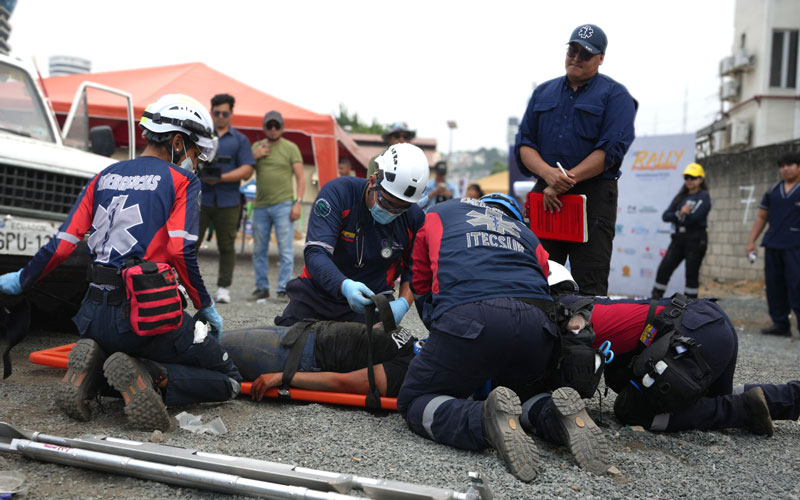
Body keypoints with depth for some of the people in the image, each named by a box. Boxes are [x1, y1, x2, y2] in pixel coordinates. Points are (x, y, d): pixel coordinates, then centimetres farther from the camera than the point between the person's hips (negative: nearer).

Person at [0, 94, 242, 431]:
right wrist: (206, 307, -2)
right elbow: (180, 253, -14)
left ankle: (92, 371, 1)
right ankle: (146, 376, -18)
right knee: (228, 381, 4)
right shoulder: (182, 180, -1)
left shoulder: (105, 177, 15)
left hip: (96, 316, 6)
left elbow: (62, 245, 12)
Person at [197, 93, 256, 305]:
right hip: (200, 198, 0)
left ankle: (223, 287, 11)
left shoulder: (240, 140, 9)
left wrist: (221, 178, -14)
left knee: (226, 246, 3)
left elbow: (247, 170, -1)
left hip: (228, 202, 0)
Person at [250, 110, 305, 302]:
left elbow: (300, 178, 0)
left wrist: (298, 202, -11)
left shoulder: (291, 148, 3)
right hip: (260, 206, 4)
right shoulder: (256, 146, 14)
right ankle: (262, 288, 18)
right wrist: (254, 156, -4)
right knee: (259, 251, 8)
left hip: (283, 205, -4)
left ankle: (283, 289, -1)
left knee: (286, 250, -6)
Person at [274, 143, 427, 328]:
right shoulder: (338, 192, -20)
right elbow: (315, 252, -27)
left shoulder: (415, 218, -12)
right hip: (316, 294, -1)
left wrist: (403, 303, -22)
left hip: (370, 301, 1)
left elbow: (413, 271, -1)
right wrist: (345, 286, -45)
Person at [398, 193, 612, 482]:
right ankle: (554, 414, -3)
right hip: (536, 325, 4)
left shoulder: (437, 216, 33)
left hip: (468, 319, -4)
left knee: (414, 403, 13)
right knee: (520, 393, 33)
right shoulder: (526, 233, 36)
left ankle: (486, 419, -18)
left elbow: (421, 287, 34)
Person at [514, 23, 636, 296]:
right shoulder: (543, 92, 17)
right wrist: (548, 173, -12)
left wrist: (565, 181, -15)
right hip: (545, 196, 4)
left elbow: (611, 150, -9)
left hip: (593, 196, -4)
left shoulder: (615, 95, 4)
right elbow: (524, 143, 9)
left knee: (590, 287, -5)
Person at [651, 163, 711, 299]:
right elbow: (665, 216, 5)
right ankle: (654, 299, 3)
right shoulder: (681, 196, 15)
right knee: (664, 269, -1)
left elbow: (694, 218, -18)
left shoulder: (703, 197, -4)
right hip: (679, 237, 6)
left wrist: (677, 216, -3)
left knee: (692, 273, -1)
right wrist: (679, 214, -14)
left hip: (696, 238, -6)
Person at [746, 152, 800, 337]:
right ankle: (780, 324, 15)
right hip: (772, 246, 5)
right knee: (774, 286, 7)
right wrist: (751, 241, 10)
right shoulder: (773, 191, 15)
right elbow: (761, 217, 17)